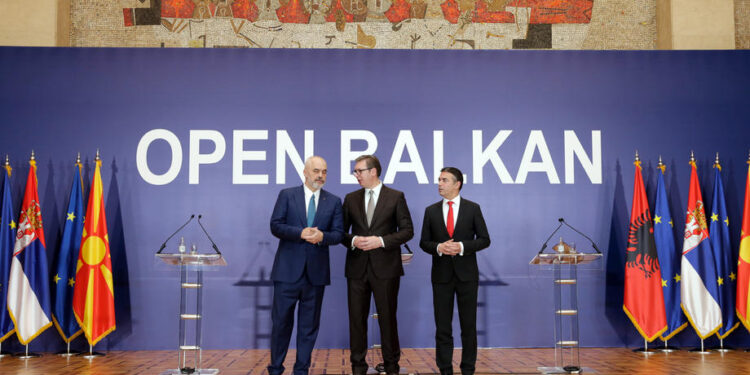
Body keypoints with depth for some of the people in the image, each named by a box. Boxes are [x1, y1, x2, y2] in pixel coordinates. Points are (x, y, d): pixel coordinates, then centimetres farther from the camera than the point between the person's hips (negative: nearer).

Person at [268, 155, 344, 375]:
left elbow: (338, 233, 3)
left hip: (316, 272, 2)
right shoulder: (287, 195, 4)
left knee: (309, 324, 8)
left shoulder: (333, 202, 9)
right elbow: (275, 226, -5)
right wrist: (300, 233, -19)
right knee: (281, 320, 3)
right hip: (288, 270, -2)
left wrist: (321, 236, -18)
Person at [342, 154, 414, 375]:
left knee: (388, 317, 4)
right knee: (357, 318, 5)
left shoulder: (395, 197, 1)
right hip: (357, 268, 3)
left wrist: (381, 241, -14)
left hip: (385, 268, -3)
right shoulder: (351, 199, 10)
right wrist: (353, 240, -10)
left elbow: (407, 230, -2)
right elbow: (341, 231, 12)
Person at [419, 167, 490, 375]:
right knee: (442, 325, 4)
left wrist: (462, 246, -16)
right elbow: (424, 242, 7)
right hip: (441, 275, 1)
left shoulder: (473, 209, 1)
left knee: (469, 325, 6)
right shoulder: (431, 211, 6)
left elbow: (484, 239, -1)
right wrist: (438, 247, -14)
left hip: (466, 274, -1)